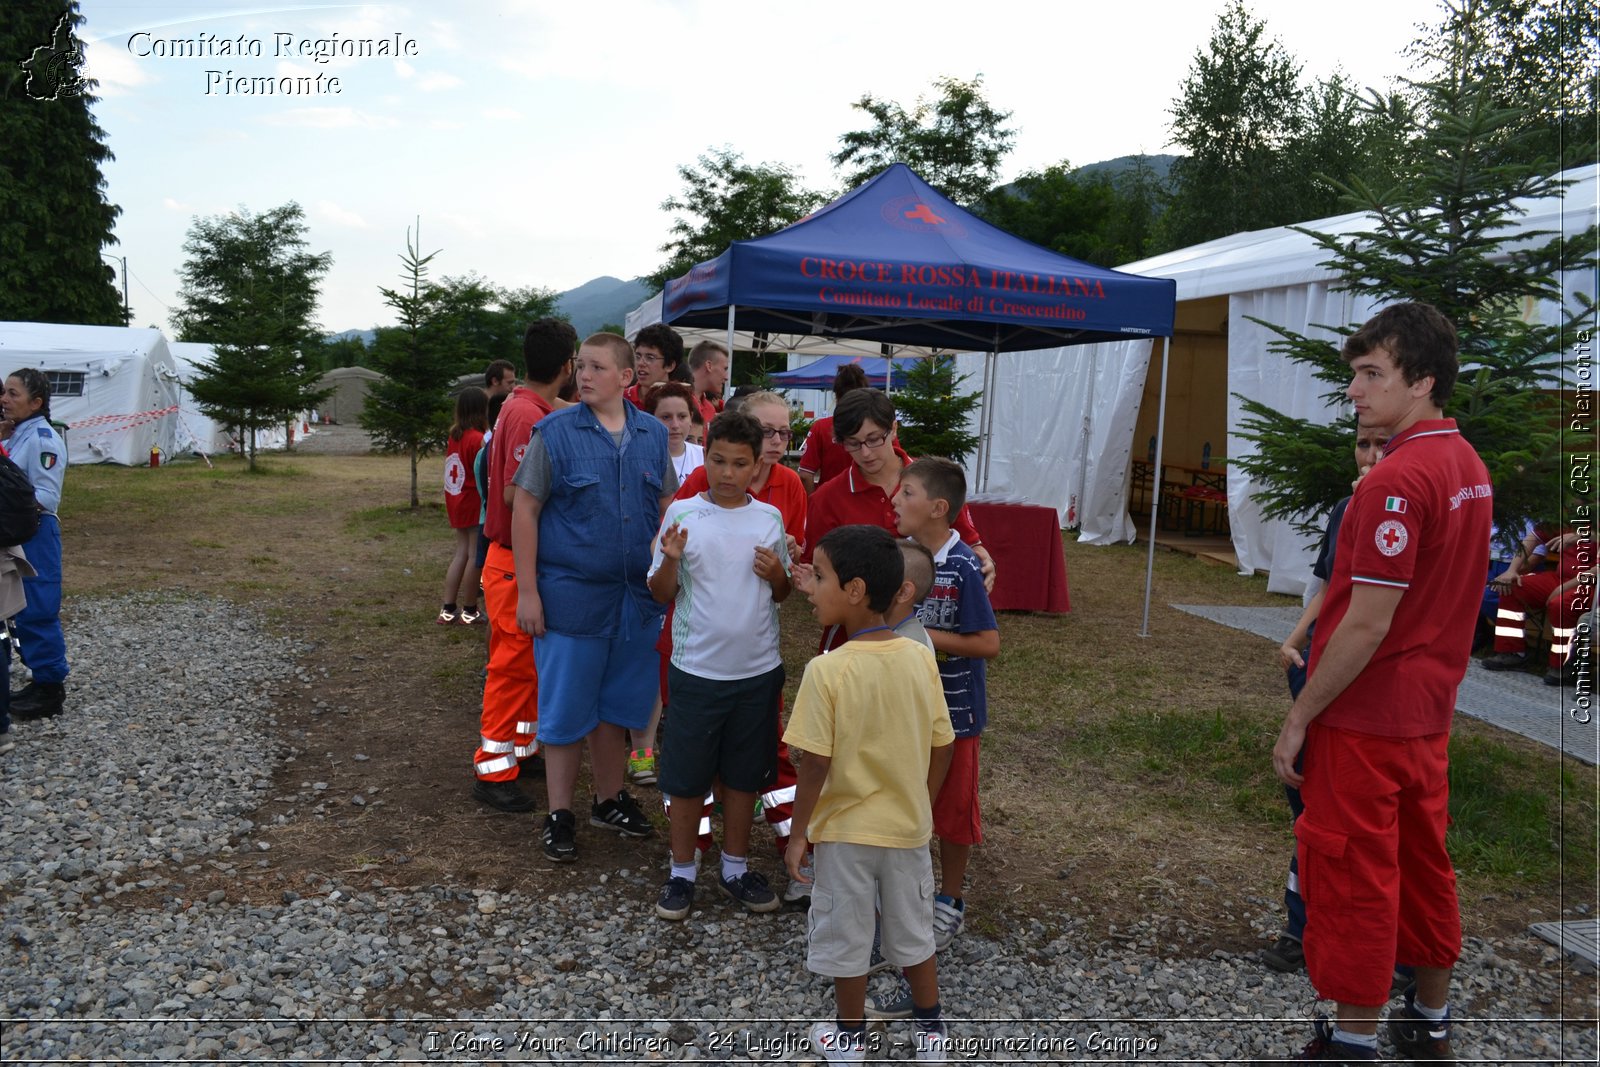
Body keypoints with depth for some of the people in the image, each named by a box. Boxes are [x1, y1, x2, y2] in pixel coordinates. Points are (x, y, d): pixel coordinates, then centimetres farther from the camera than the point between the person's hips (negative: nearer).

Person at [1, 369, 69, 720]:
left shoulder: (43, 439, -15)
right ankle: (41, 681, 25)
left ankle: (51, 688, 5)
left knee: (38, 612, -4)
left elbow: (47, 496, -19)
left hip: (35, 535, -10)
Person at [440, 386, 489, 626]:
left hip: (456, 500, 8)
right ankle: (469, 610, 11)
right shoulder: (479, 439, -18)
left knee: (461, 552, 14)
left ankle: (448, 609, 14)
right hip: (475, 502, -8)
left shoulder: (454, 435, 5)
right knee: (475, 556, 3)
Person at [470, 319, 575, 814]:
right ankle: (493, 773, 9)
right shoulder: (529, 416, -20)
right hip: (517, 563, -10)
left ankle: (522, 751, 32)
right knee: (513, 666, -1)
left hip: (525, 561, 10)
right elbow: (515, 493, -26)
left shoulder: (525, 408, 11)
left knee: (527, 663, 19)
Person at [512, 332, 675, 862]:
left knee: (617, 704, 15)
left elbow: (667, 507, 12)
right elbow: (525, 510, -6)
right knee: (566, 708, 5)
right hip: (571, 595, -4)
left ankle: (609, 799, 33)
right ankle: (559, 814, 20)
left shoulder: (654, 434, 5)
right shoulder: (556, 432, -7)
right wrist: (527, 591, -10)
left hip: (636, 596, 4)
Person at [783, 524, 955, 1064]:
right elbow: (942, 749, -2)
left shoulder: (827, 670, -23)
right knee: (912, 930, 23)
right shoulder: (920, 658, -10)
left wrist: (798, 833, -6)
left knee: (846, 937, 17)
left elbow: (816, 764, -19)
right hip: (908, 827, 4)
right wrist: (920, 806, 13)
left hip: (846, 831, -4)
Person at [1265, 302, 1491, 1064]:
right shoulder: (1468, 467, 8)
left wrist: (1299, 717, -15)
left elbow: (1366, 623, -23)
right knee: (1422, 863, 19)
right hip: (1428, 710, 9)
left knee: (1352, 874, 2)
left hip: (1365, 715, -9)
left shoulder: (1397, 480, -22)